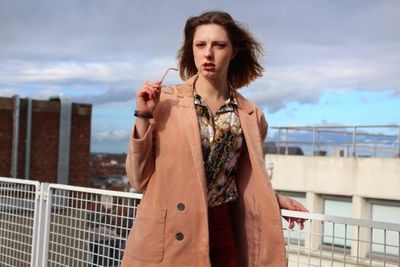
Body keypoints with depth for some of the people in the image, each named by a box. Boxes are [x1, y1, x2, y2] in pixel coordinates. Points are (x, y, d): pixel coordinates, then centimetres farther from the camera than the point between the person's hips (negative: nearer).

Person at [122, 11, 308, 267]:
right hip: (167, 237, -3)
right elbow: (140, 178, -6)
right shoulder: (165, 101, -6)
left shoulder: (251, 115, 4)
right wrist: (144, 116, -12)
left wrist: (275, 199, 10)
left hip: (222, 232, 3)